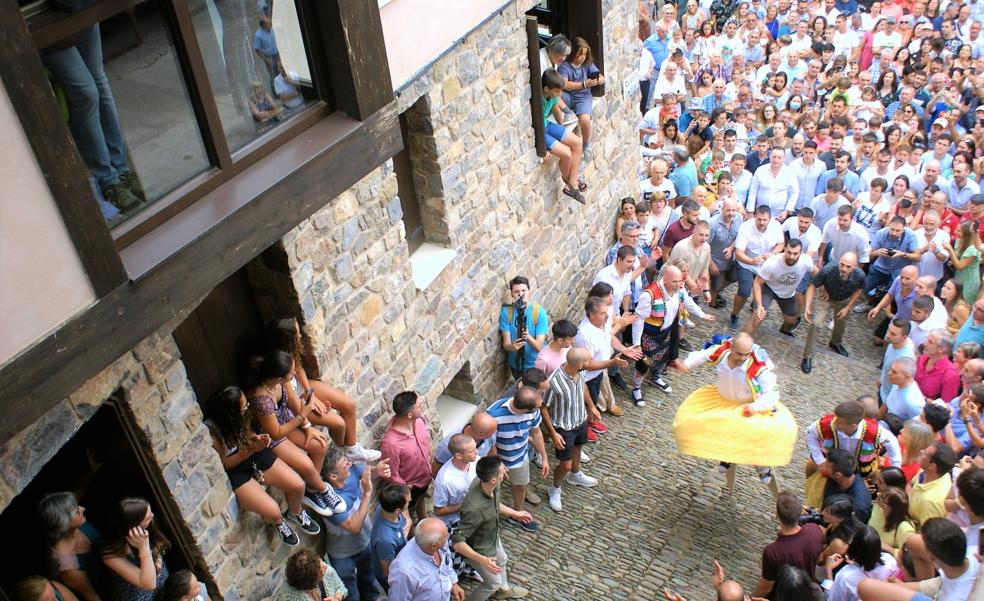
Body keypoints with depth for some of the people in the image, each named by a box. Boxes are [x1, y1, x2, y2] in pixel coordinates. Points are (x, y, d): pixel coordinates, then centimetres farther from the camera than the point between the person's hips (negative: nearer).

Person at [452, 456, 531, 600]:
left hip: (492, 537, 8)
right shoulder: (475, 508, -46)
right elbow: (457, 542, -38)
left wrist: (515, 513, 10)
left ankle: (503, 589, 64)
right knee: (493, 582, 17)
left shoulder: (490, 485, -23)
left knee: (501, 560, 34)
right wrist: (482, 560, -43)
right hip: (479, 550, -8)